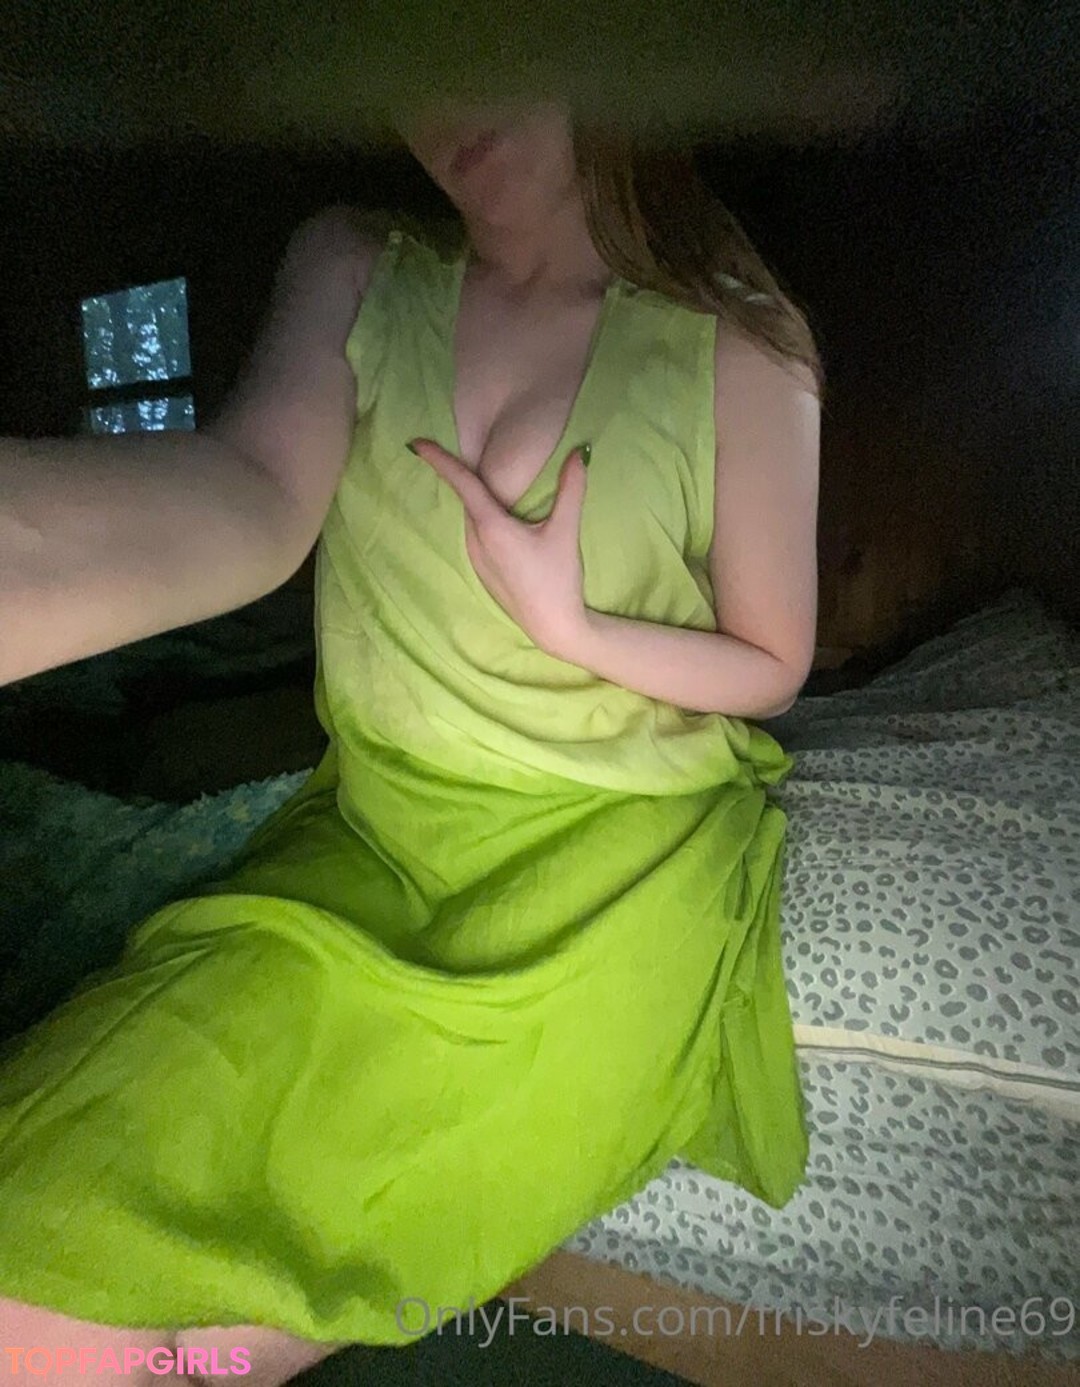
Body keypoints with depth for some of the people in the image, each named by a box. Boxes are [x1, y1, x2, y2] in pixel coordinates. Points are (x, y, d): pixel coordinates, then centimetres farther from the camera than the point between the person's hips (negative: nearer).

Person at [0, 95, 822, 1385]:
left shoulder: (740, 351, -5)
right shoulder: (351, 267, 1)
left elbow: (772, 667, 2)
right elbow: (255, 493, -21)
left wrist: (566, 623, -17)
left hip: (620, 846, -2)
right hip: (377, 832, 3)